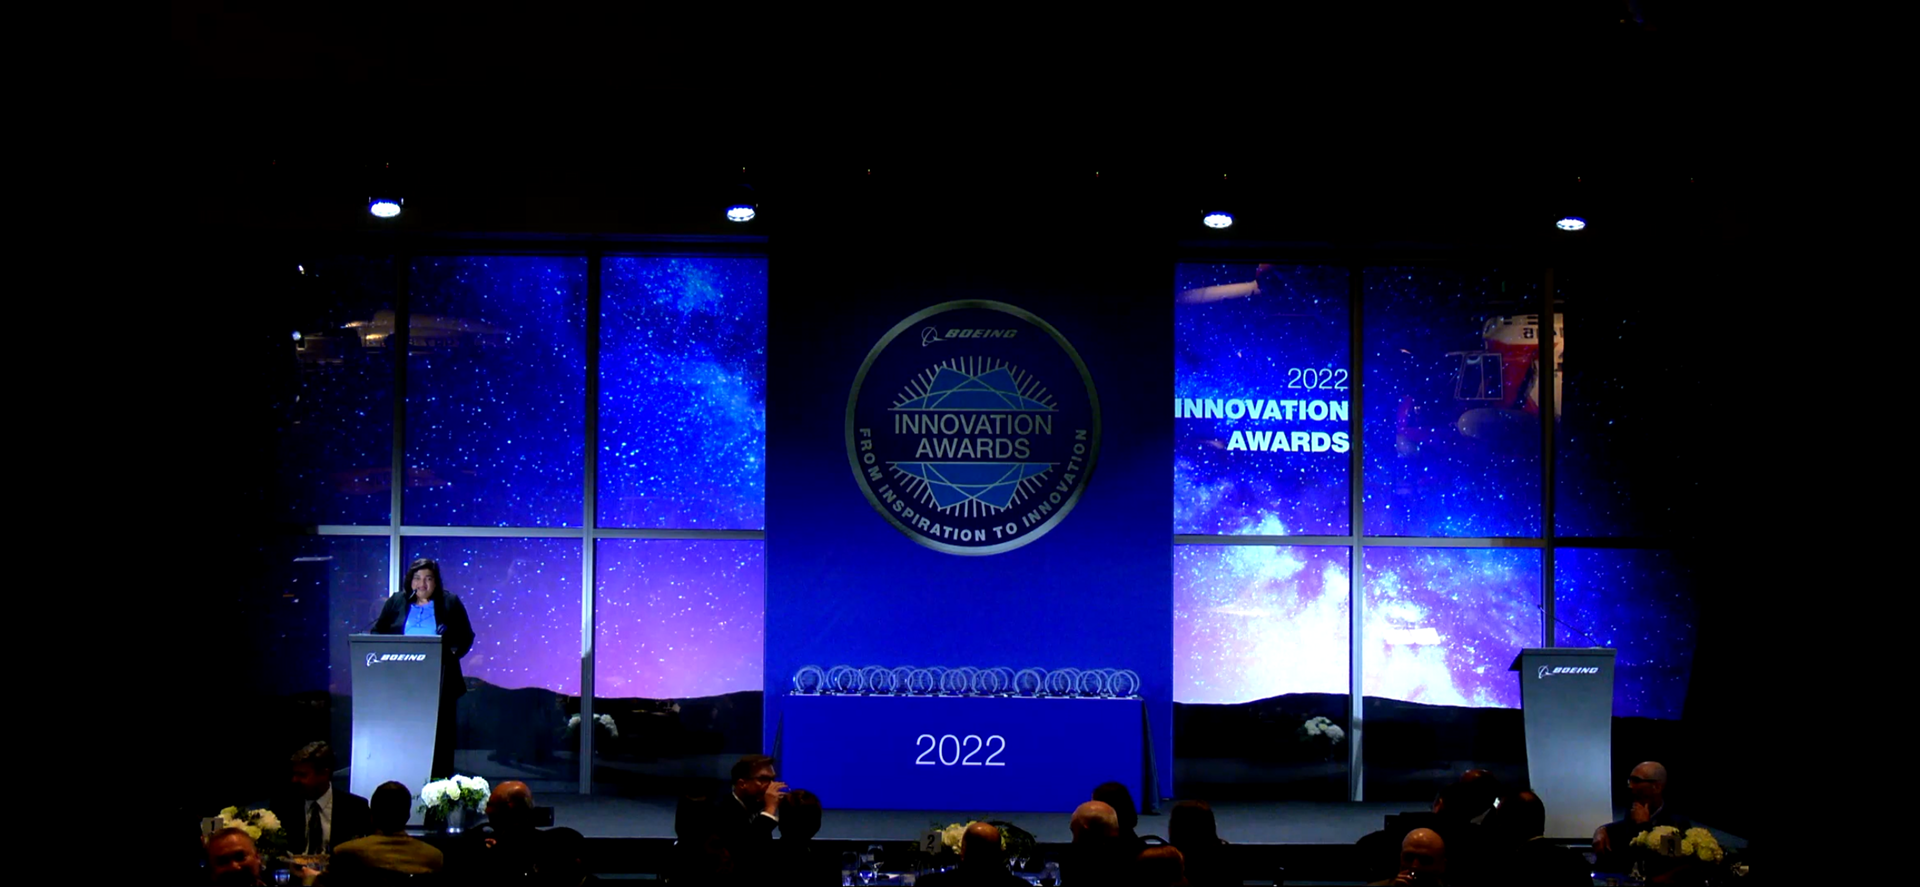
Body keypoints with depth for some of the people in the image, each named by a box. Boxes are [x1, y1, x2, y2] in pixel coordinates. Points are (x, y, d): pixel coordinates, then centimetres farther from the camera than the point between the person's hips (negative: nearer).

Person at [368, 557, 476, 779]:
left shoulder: (450, 603, 8)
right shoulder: (396, 602, 12)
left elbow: (466, 636, 7)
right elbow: (377, 632, 14)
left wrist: (452, 650, -11)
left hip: (438, 683, -1)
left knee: (439, 733, -3)